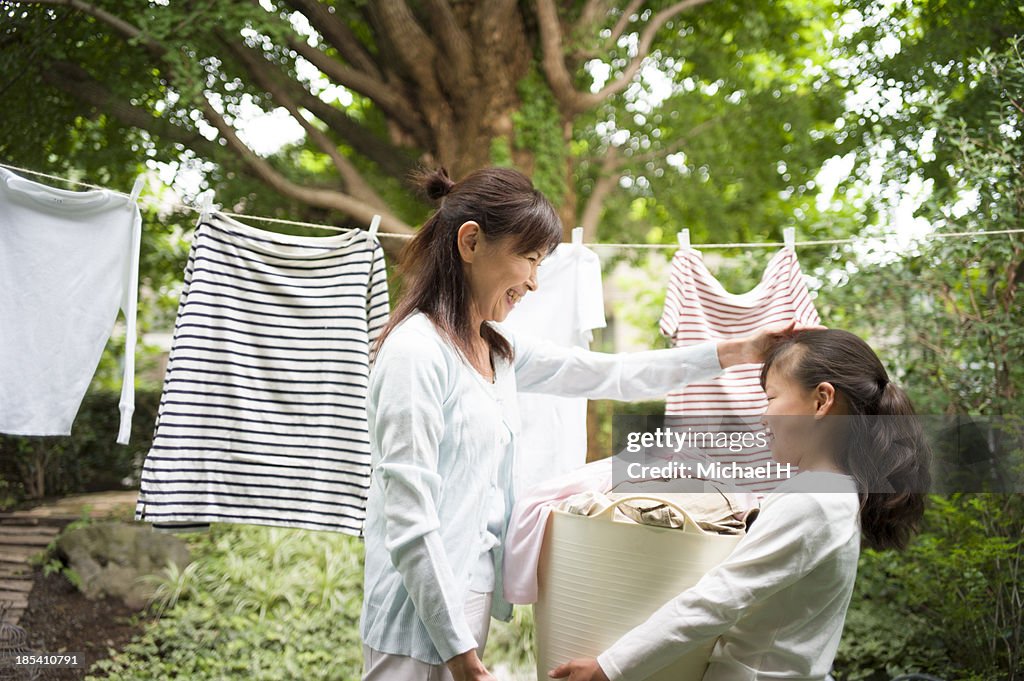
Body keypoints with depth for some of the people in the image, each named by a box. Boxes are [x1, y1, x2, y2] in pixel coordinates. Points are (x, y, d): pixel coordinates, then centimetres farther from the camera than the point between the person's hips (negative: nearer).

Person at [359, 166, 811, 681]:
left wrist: (733, 353, 15)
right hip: (425, 620, -8)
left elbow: (607, 374, 18)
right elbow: (409, 523, -20)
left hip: (472, 598, 8)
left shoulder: (496, 349, 9)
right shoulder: (416, 351, -16)